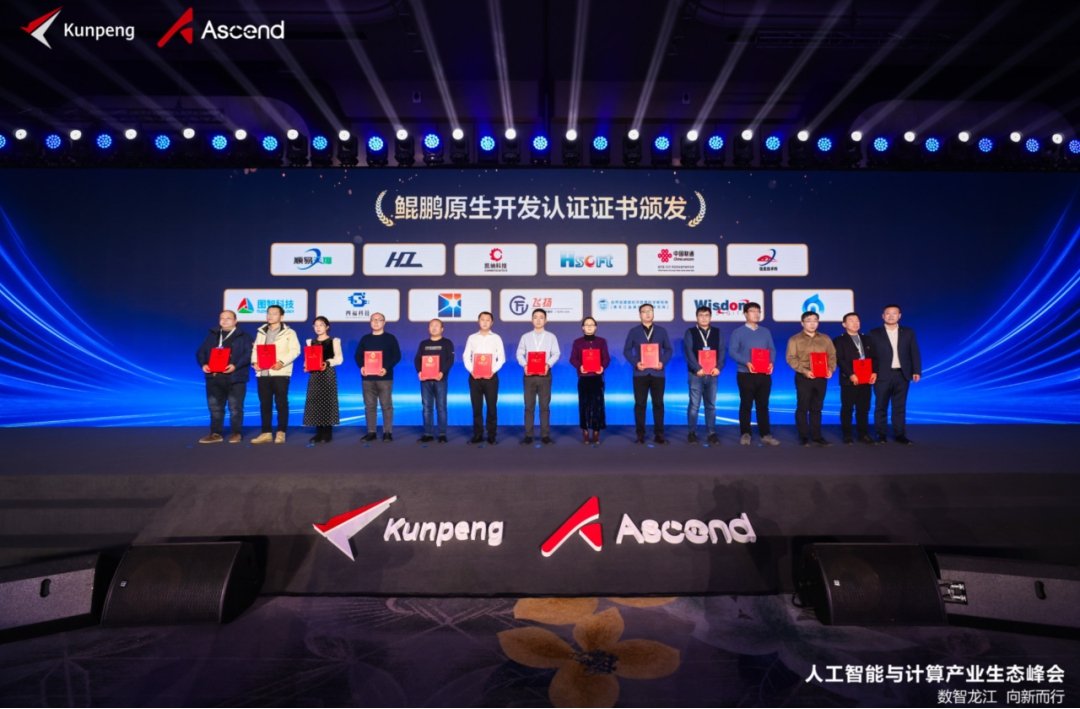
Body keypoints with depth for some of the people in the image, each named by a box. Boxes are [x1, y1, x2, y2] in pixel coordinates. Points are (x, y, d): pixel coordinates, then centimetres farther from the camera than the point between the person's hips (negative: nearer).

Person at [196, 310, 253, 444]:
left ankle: (235, 433, 9)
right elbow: (201, 352, 15)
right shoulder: (212, 335, 17)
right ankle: (216, 434, 16)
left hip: (235, 378, -5)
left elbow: (249, 354, -10)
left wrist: (235, 366, -22)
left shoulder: (243, 336, 2)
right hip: (214, 377, 5)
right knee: (215, 407, 8)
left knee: (235, 407, 0)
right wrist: (203, 364, -5)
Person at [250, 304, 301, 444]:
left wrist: (282, 362, -20)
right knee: (264, 404, 6)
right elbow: (255, 349, 16)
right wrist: (254, 362, -4)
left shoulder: (289, 332, 3)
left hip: (280, 373, -4)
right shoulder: (261, 332, 19)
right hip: (263, 373, 5)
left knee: (281, 403, -2)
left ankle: (281, 433, 4)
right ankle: (266, 433, 11)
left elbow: (295, 350, -7)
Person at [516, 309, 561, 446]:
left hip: (545, 375, 0)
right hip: (529, 375, 1)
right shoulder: (525, 337, 10)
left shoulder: (551, 337, 8)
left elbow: (556, 354, 1)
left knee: (545, 406, 2)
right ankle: (528, 435, 7)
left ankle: (545, 435, 7)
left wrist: (548, 364, -17)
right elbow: (520, 353, 5)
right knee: (529, 406, 2)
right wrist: (524, 365, -15)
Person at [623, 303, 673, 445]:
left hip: (657, 373, 1)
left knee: (658, 404, 3)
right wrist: (635, 363, -11)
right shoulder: (633, 331, 6)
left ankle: (659, 434, 11)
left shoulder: (661, 331, 9)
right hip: (640, 373, -1)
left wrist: (663, 362, -9)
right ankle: (640, 435, 8)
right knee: (640, 404, 1)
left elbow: (669, 349, 9)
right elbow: (627, 350, 4)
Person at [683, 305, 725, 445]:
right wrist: (698, 369, -17)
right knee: (694, 405, 0)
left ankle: (712, 434, 12)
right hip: (696, 374, -2)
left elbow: (721, 351, 3)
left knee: (711, 405, 7)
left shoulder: (717, 332, 11)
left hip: (712, 374, 3)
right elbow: (688, 352, -7)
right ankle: (692, 433, 8)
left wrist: (718, 367, -12)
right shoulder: (690, 332, 2)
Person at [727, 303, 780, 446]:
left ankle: (765, 435, 11)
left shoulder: (766, 332, 13)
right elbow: (732, 351, -8)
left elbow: (772, 349, 11)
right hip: (746, 375, -4)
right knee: (746, 405, 2)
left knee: (763, 405, 7)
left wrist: (771, 362, -9)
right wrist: (746, 363, -22)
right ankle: (745, 434, 10)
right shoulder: (738, 332, -1)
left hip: (764, 374, 4)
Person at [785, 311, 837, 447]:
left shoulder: (825, 339, 12)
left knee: (817, 408, 9)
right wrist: (804, 371, -19)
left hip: (821, 378, 4)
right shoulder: (795, 339, -1)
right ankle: (803, 437, 7)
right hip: (803, 377, -3)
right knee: (803, 407, 0)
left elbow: (832, 356, 9)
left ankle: (817, 436, 15)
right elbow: (791, 359, -9)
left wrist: (830, 369, -9)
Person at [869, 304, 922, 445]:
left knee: (900, 407, 7)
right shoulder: (874, 333, 2)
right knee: (881, 406, 5)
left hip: (902, 375, 2)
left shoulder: (908, 332, 9)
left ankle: (899, 434, 13)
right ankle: (881, 434, 14)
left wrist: (916, 371, -2)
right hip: (882, 375, -2)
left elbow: (914, 353, 7)